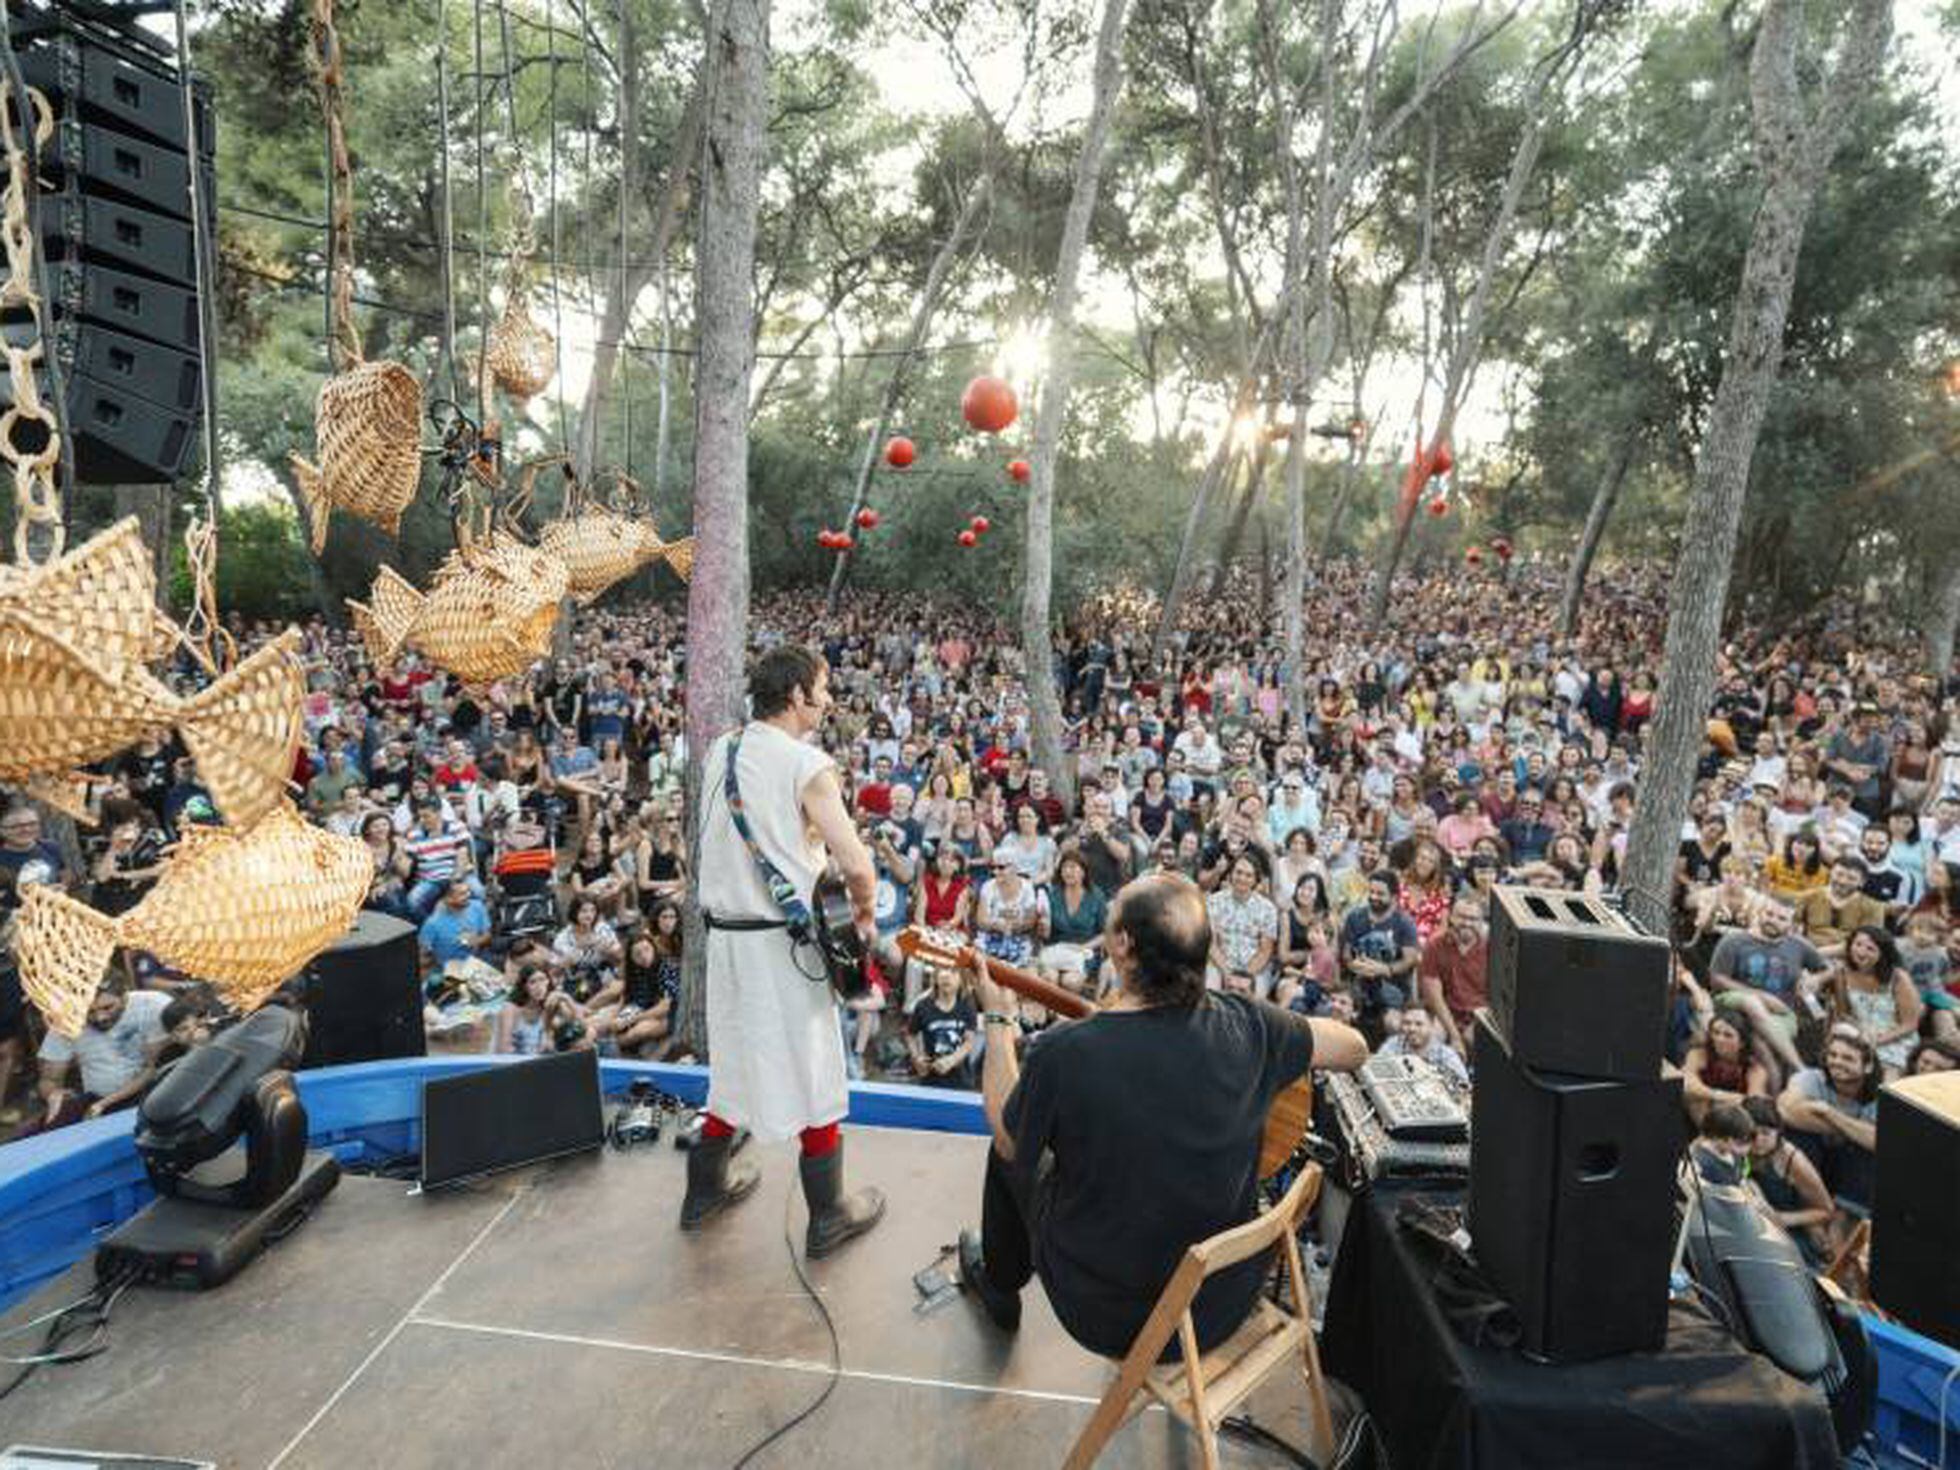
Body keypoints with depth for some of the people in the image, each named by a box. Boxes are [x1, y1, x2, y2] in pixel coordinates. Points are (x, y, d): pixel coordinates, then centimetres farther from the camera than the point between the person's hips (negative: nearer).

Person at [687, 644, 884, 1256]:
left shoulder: (718, 753, 4)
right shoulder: (807, 765, -16)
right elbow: (858, 867, -20)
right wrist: (864, 915, -1)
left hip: (723, 930, 7)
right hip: (783, 942, -7)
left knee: (734, 1061, 23)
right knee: (813, 1075, 8)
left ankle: (706, 1189, 39)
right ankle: (828, 1216, 22)